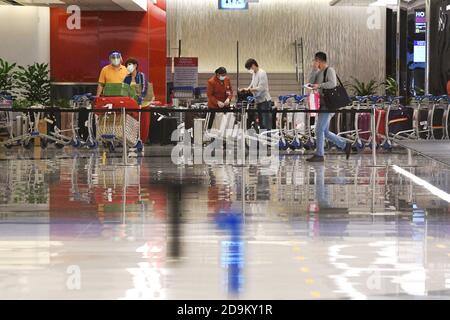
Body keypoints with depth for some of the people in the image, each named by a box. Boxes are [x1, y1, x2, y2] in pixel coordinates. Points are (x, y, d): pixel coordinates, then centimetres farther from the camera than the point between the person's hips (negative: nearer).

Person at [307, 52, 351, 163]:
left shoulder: (330, 70, -8)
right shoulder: (319, 72, 17)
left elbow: (332, 83, -23)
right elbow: (311, 83, 8)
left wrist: (319, 85, -30)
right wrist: (314, 70, 1)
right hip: (322, 105, 9)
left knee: (319, 129, -11)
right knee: (325, 132, 11)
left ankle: (319, 155, -6)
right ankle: (345, 145, 19)